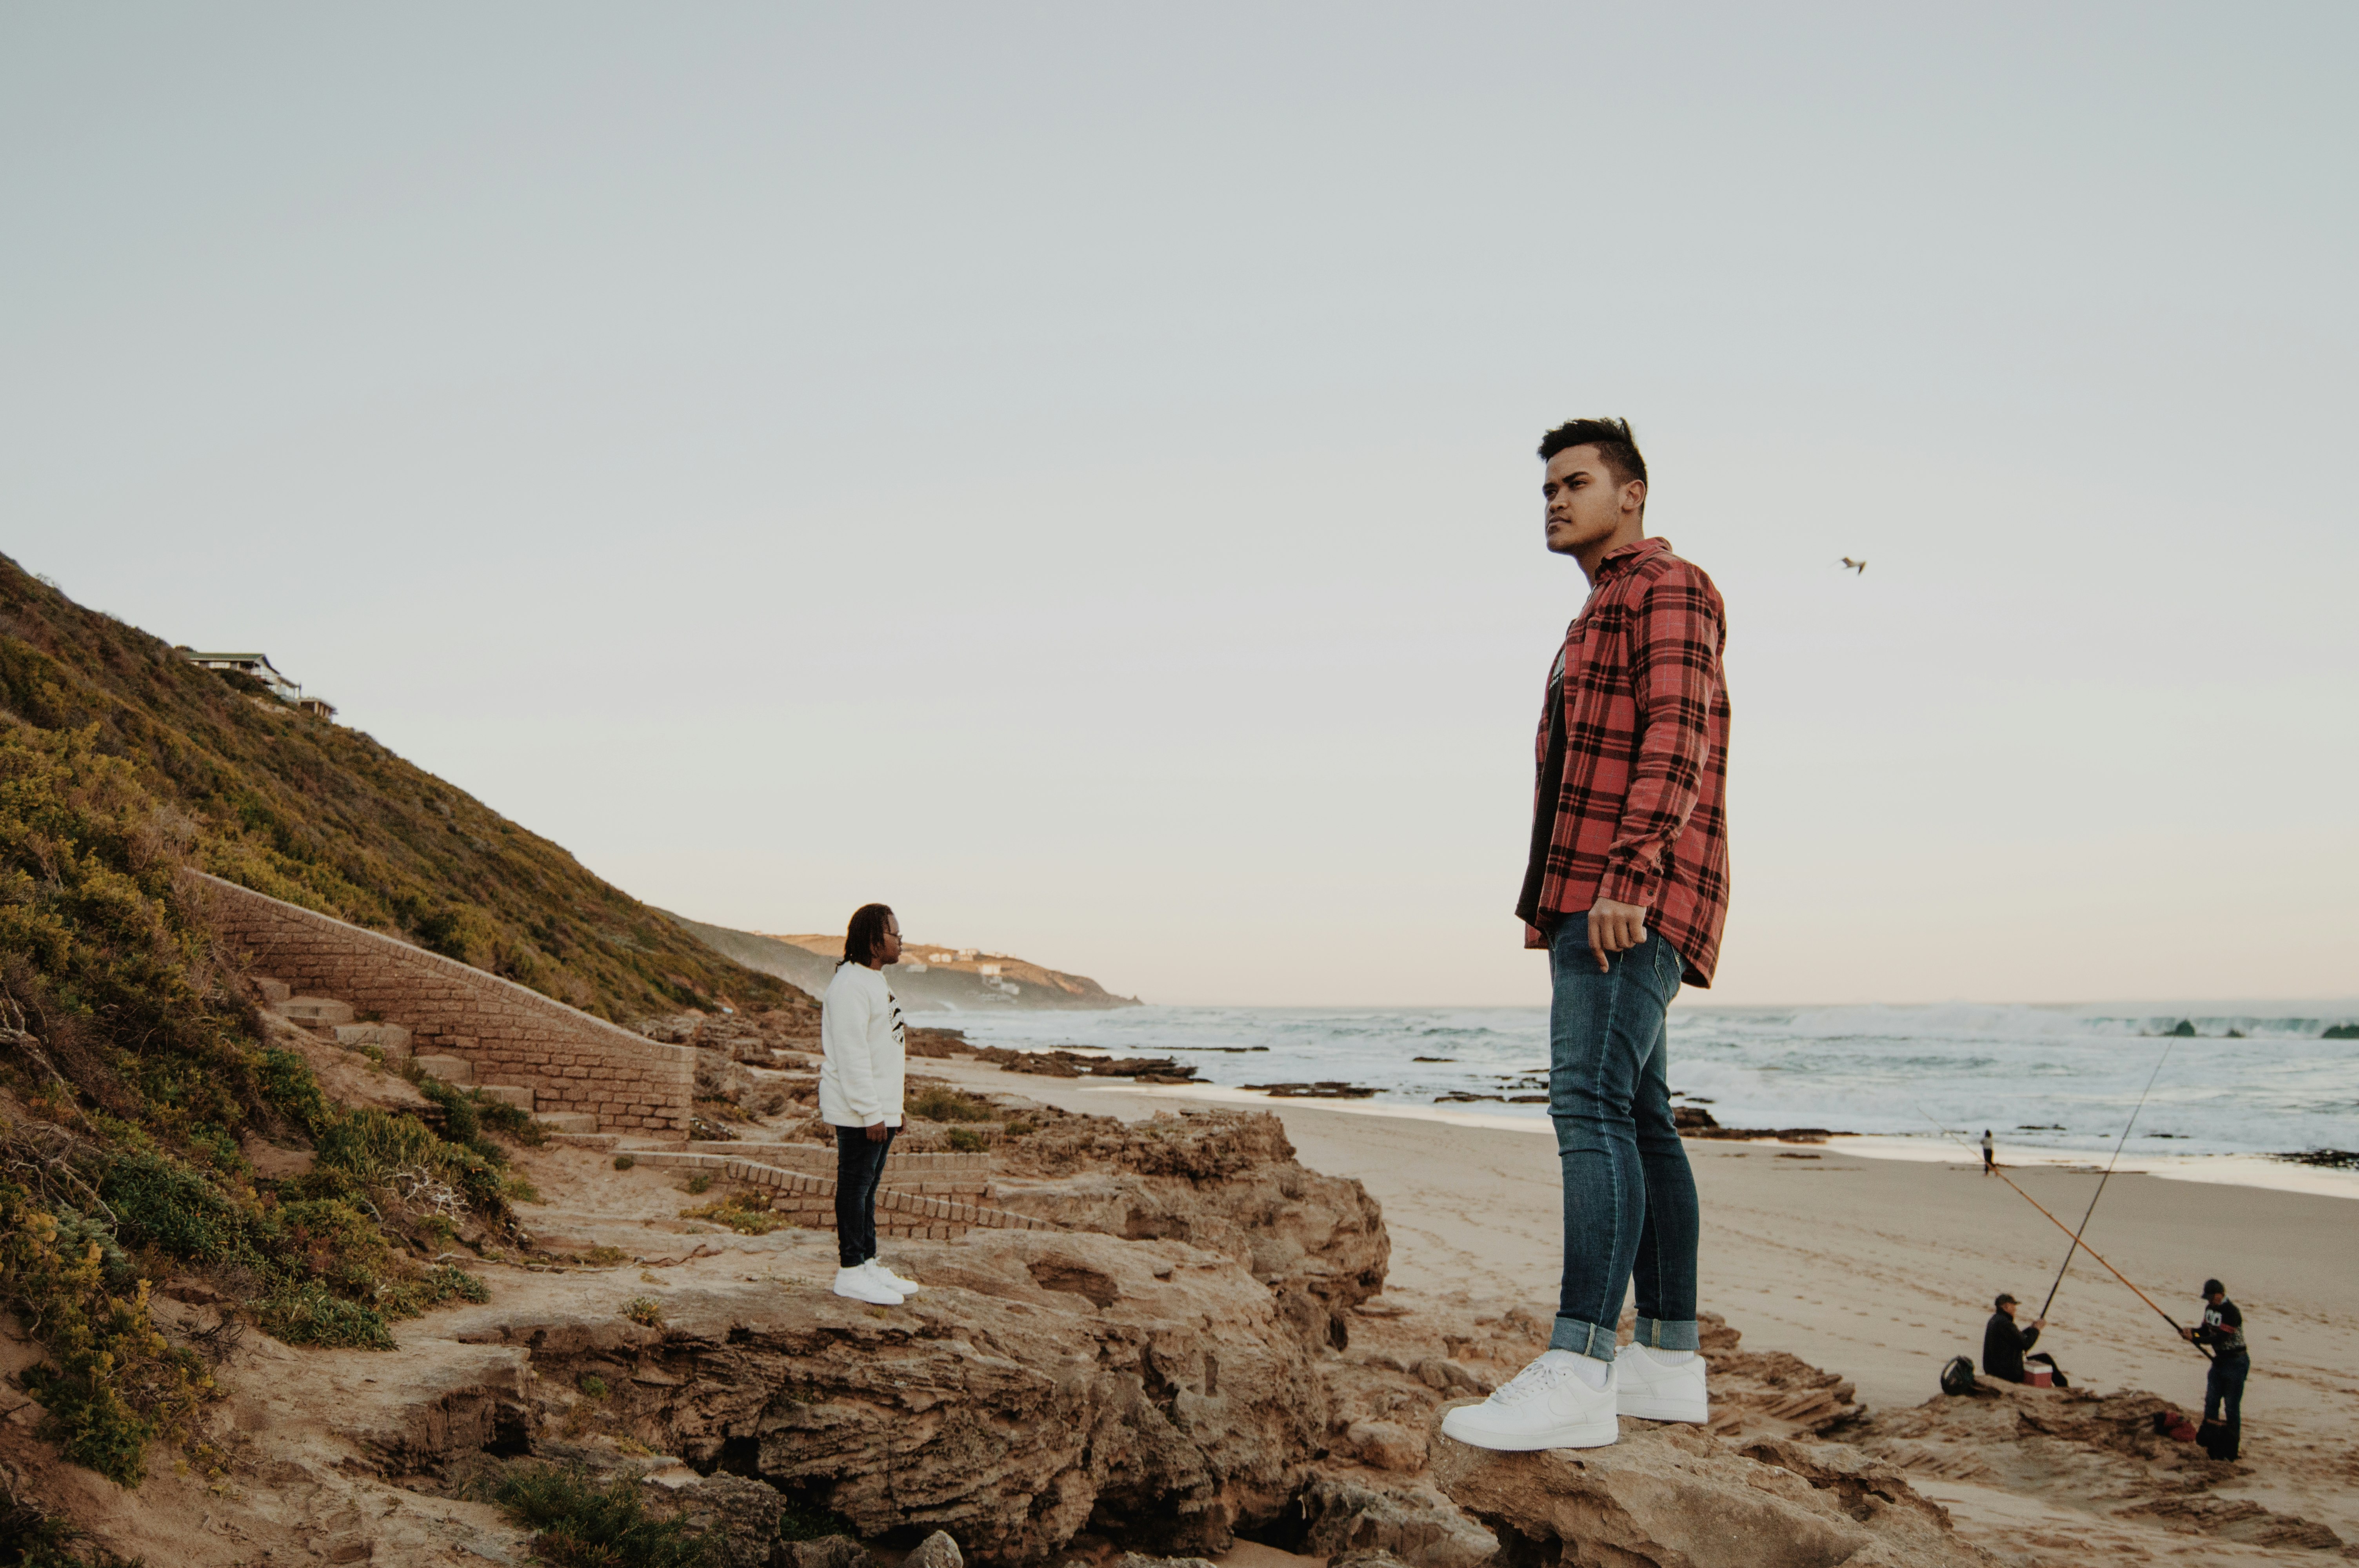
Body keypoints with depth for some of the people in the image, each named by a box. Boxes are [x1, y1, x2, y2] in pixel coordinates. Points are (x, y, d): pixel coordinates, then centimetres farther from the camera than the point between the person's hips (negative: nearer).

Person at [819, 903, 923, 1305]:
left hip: (881, 1107, 10)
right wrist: (871, 1114, -22)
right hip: (858, 1111, -10)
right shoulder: (850, 985, -18)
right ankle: (850, 1272, 5)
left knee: (868, 1186, 16)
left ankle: (868, 1264, 24)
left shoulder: (875, 979, 15)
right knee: (855, 1187, -2)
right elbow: (851, 1054, -22)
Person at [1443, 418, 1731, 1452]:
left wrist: (1626, 880, -26)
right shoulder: (1599, 619, 28)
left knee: (1592, 1104, -20)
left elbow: (1674, 744, -17)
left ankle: (1577, 1374, -26)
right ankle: (1670, 1363, 14)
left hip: (1631, 904, -11)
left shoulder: (1668, 588, -3)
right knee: (1637, 1117, 9)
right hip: (1589, 905, 11)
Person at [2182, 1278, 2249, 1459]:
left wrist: (2196, 1339, -29)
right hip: (2219, 1361, 9)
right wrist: (2192, 1332, -7)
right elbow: (2206, 1330, 13)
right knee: (2211, 1403, 8)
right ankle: (2211, 1443, 15)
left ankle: (2232, 1448, 7)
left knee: (2231, 1407, -3)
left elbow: (2220, 1338, -26)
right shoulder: (2210, 1308, 5)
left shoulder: (2231, 1312, -23)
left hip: (2236, 1363, -8)